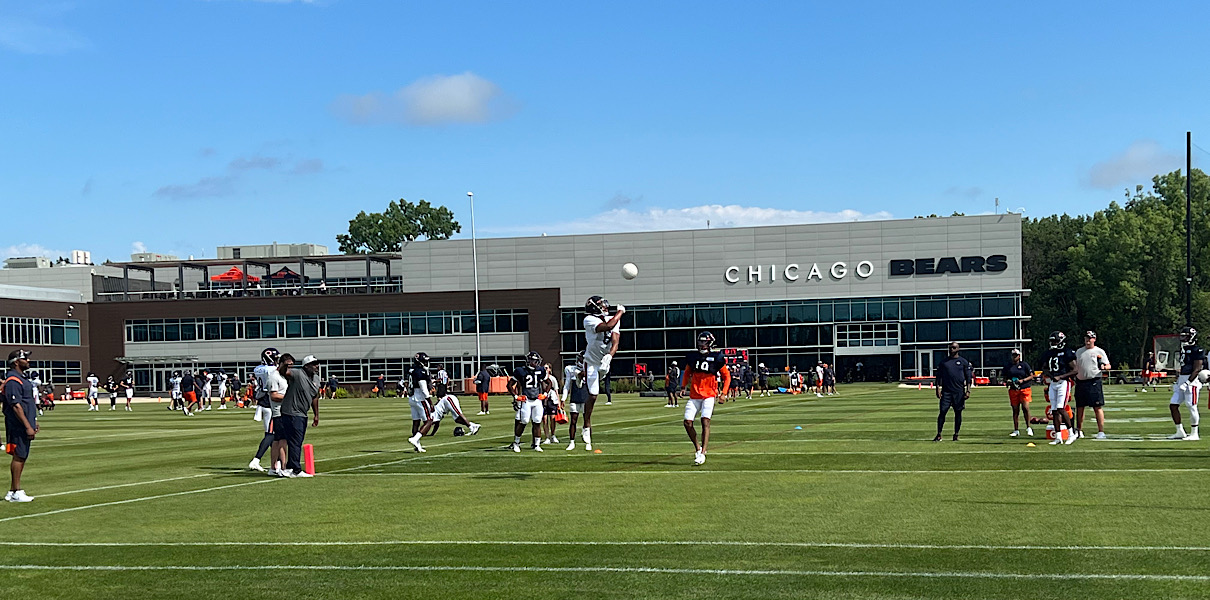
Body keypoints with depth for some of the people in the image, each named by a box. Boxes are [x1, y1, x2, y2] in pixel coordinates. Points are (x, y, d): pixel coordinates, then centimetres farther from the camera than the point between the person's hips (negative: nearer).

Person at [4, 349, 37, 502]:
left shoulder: (21, 378, 17)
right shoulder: (12, 380, -16)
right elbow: (16, 405, -21)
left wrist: (34, 422, 23)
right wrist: (28, 426, -23)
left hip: (25, 425, 10)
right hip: (18, 426, -10)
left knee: (21, 457, 12)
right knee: (19, 456, -6)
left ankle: (13, 491, 17)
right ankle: (16, 492, -1)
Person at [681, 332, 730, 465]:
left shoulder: (716, 358, -3)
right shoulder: (693, 357, 7)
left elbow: (726, 376, 6)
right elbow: (687, 373, 24)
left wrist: (724, 393, -4)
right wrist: (685, 386, 8)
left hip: (709, 396, -4)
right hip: (694, 396, 4)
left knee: (705, 421, -20)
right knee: (688, 423, -5)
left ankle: (702, 453, -19)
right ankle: (698, 448, 16)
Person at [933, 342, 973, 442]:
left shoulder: (963, 362, 7)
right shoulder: (943, 362, 11)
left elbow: (968, 377, 4)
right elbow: (939, 377, 10)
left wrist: (968, 390, -5)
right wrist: (938, 388, -2)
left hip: (959, 392, 0)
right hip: (946, 391, 0)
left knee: (958, 413, 4)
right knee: (942, 412, -6)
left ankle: (956, 435, 12)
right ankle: (939, 435, -4)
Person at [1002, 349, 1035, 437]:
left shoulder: (1024, 364, 2)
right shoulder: (1008, 366, 11)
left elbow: (1031, 376, 2)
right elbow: (1004, 377, 19)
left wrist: (1022, 380, -12)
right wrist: (1007, 381, -4)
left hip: (1024, 389, -3)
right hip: (1013, 390, 3)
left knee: (1025, 407, -15)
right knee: (1015, 410, 4)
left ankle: (1028, 428, -3)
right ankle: (1016, 430, 10)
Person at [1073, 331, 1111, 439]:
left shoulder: (1099, 352, 2)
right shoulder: (1079, 352, 15)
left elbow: (1108, 366, -2)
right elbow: (1075, 367, 22)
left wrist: (1104, 367, -23)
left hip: (1094, 381, -5)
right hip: (1080, 382, 5)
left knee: (1098, 407, -6)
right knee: (1079, 407, 8)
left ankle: (1101, 431, -3)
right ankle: (1079, 431, 17)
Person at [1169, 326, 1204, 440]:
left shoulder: (1197, 350, -11)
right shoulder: (1184, 349, 15)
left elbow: (1197, 370, -17)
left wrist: (1187, 383, -22)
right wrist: (1177, 382, 22)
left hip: (1192, 380, -9)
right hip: (1182, 379, 9)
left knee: (1192, 407, -5)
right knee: (1173, 405, 5)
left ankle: (1194, 434, 4)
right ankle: (1180, 432, 13)